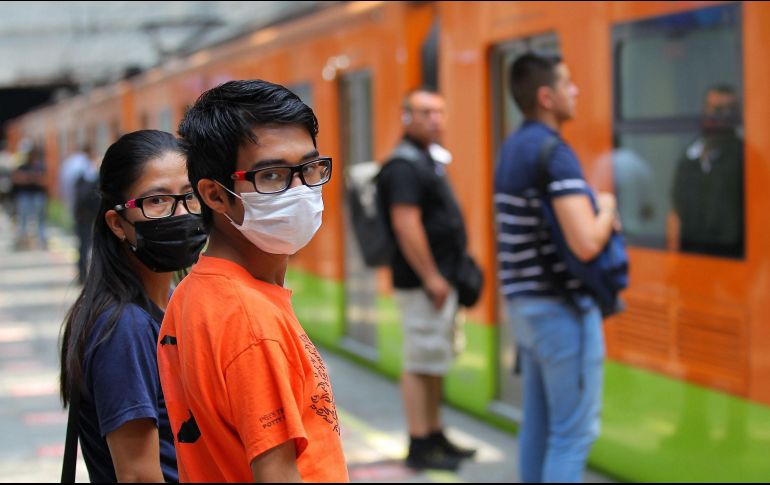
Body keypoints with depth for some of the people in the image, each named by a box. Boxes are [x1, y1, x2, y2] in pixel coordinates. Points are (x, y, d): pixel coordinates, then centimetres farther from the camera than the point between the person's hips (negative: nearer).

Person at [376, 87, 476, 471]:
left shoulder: (429, 160, 16)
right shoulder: (404, 165, -16)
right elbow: (406, 224, -24)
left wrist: (450, 273, 20)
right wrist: (431, 277, -23)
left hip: (441, 278, 10)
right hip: (422, 281, -10)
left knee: (436, 362, 15)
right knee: (421, 363, -6)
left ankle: (434, 435, 24)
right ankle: (419, 445, -2)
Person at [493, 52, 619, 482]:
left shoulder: (514, 147, 11)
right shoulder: (555, 154, -18)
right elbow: (586, 244, -27)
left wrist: (596, 216, 10)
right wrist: (606, 209, -7)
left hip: (526, 301, 9)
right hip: (563, 306, -9)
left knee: (538, 423, 14)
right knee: (574, 430, -4)